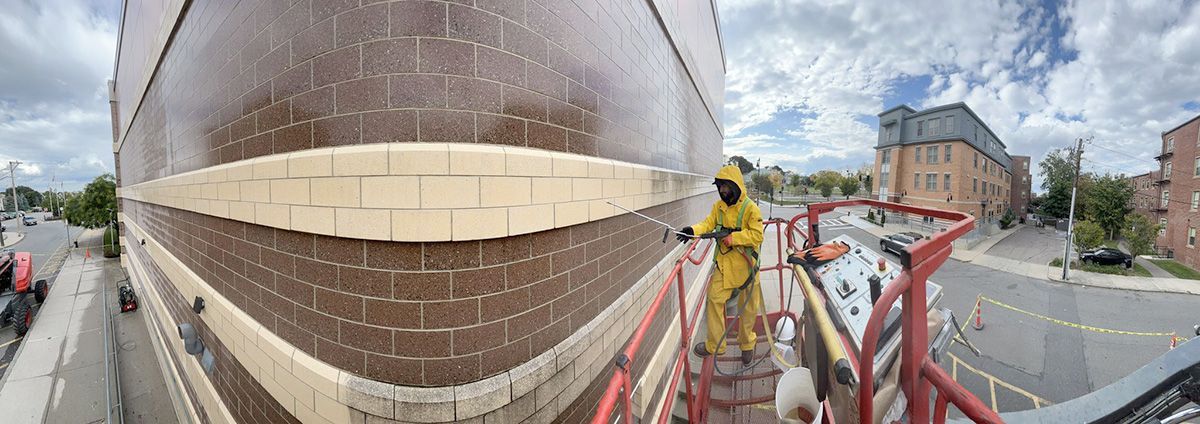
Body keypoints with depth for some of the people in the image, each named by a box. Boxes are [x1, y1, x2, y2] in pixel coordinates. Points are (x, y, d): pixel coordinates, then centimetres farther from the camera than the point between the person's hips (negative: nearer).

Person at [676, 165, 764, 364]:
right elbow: (708, 223, -7)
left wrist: (734, 237, -26)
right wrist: (693, 230, -25)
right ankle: (714, 344, 18)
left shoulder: (750, 208, -12)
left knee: (747, 307, 11)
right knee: (714, 299, 2)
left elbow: (757, 235, -17)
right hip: (724, 263, 4)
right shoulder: (719, 206, 5)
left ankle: (747, 344, 35)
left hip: (745, 265, -4)